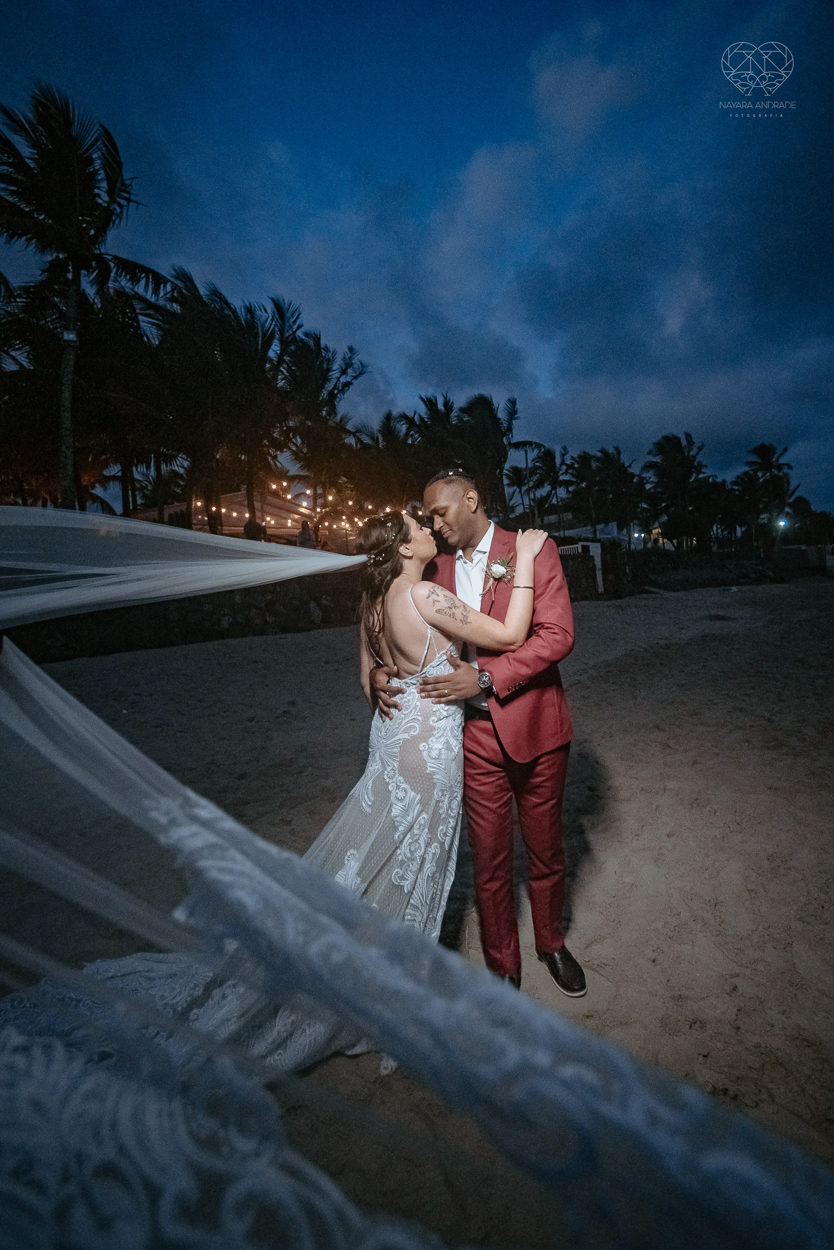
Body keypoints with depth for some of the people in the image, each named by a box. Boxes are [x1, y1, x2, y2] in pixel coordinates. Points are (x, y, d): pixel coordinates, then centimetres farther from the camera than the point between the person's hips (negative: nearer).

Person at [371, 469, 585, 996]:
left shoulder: (533, 549, -5)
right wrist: (384, 670, -7)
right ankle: (502, 965, 36)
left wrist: (486, 679, -20)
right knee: (489, 858, 12)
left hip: (534, 724, -2)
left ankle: (552, 942, 45)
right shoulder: (438, 568, 8)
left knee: (546, 847, 18)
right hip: (477, 733, 2)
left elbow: (557, 634, -14)